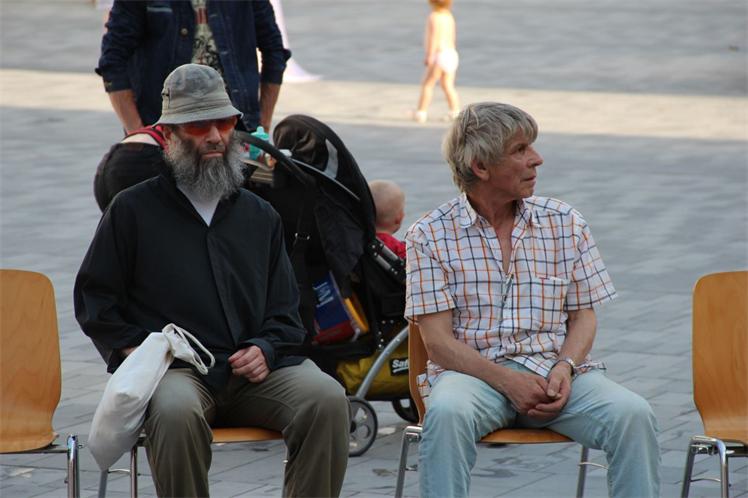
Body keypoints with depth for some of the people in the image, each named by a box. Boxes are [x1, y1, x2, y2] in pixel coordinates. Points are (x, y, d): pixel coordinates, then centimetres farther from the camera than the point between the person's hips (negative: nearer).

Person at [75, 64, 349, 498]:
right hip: (171, 366, -3)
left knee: (327, 400, -27)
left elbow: (285, 311, 21)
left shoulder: (260, 216, 23)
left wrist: (265, 349, -1)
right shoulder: (133, 210, 13)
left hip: (254, 368, 3)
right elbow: (94, 297, 13)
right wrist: (130, 348, -4)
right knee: (175, 413, -39)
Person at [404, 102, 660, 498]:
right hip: (473, 372, -2)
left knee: (633, 415, -26)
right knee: (447, 413, -38)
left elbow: (583, 316, 11)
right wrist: (506, 381, -17)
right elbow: (438, 340, -4)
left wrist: (565, 368, -11)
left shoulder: (565, 223, 11)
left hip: (556, 368, 3)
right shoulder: (430, 235, 1)